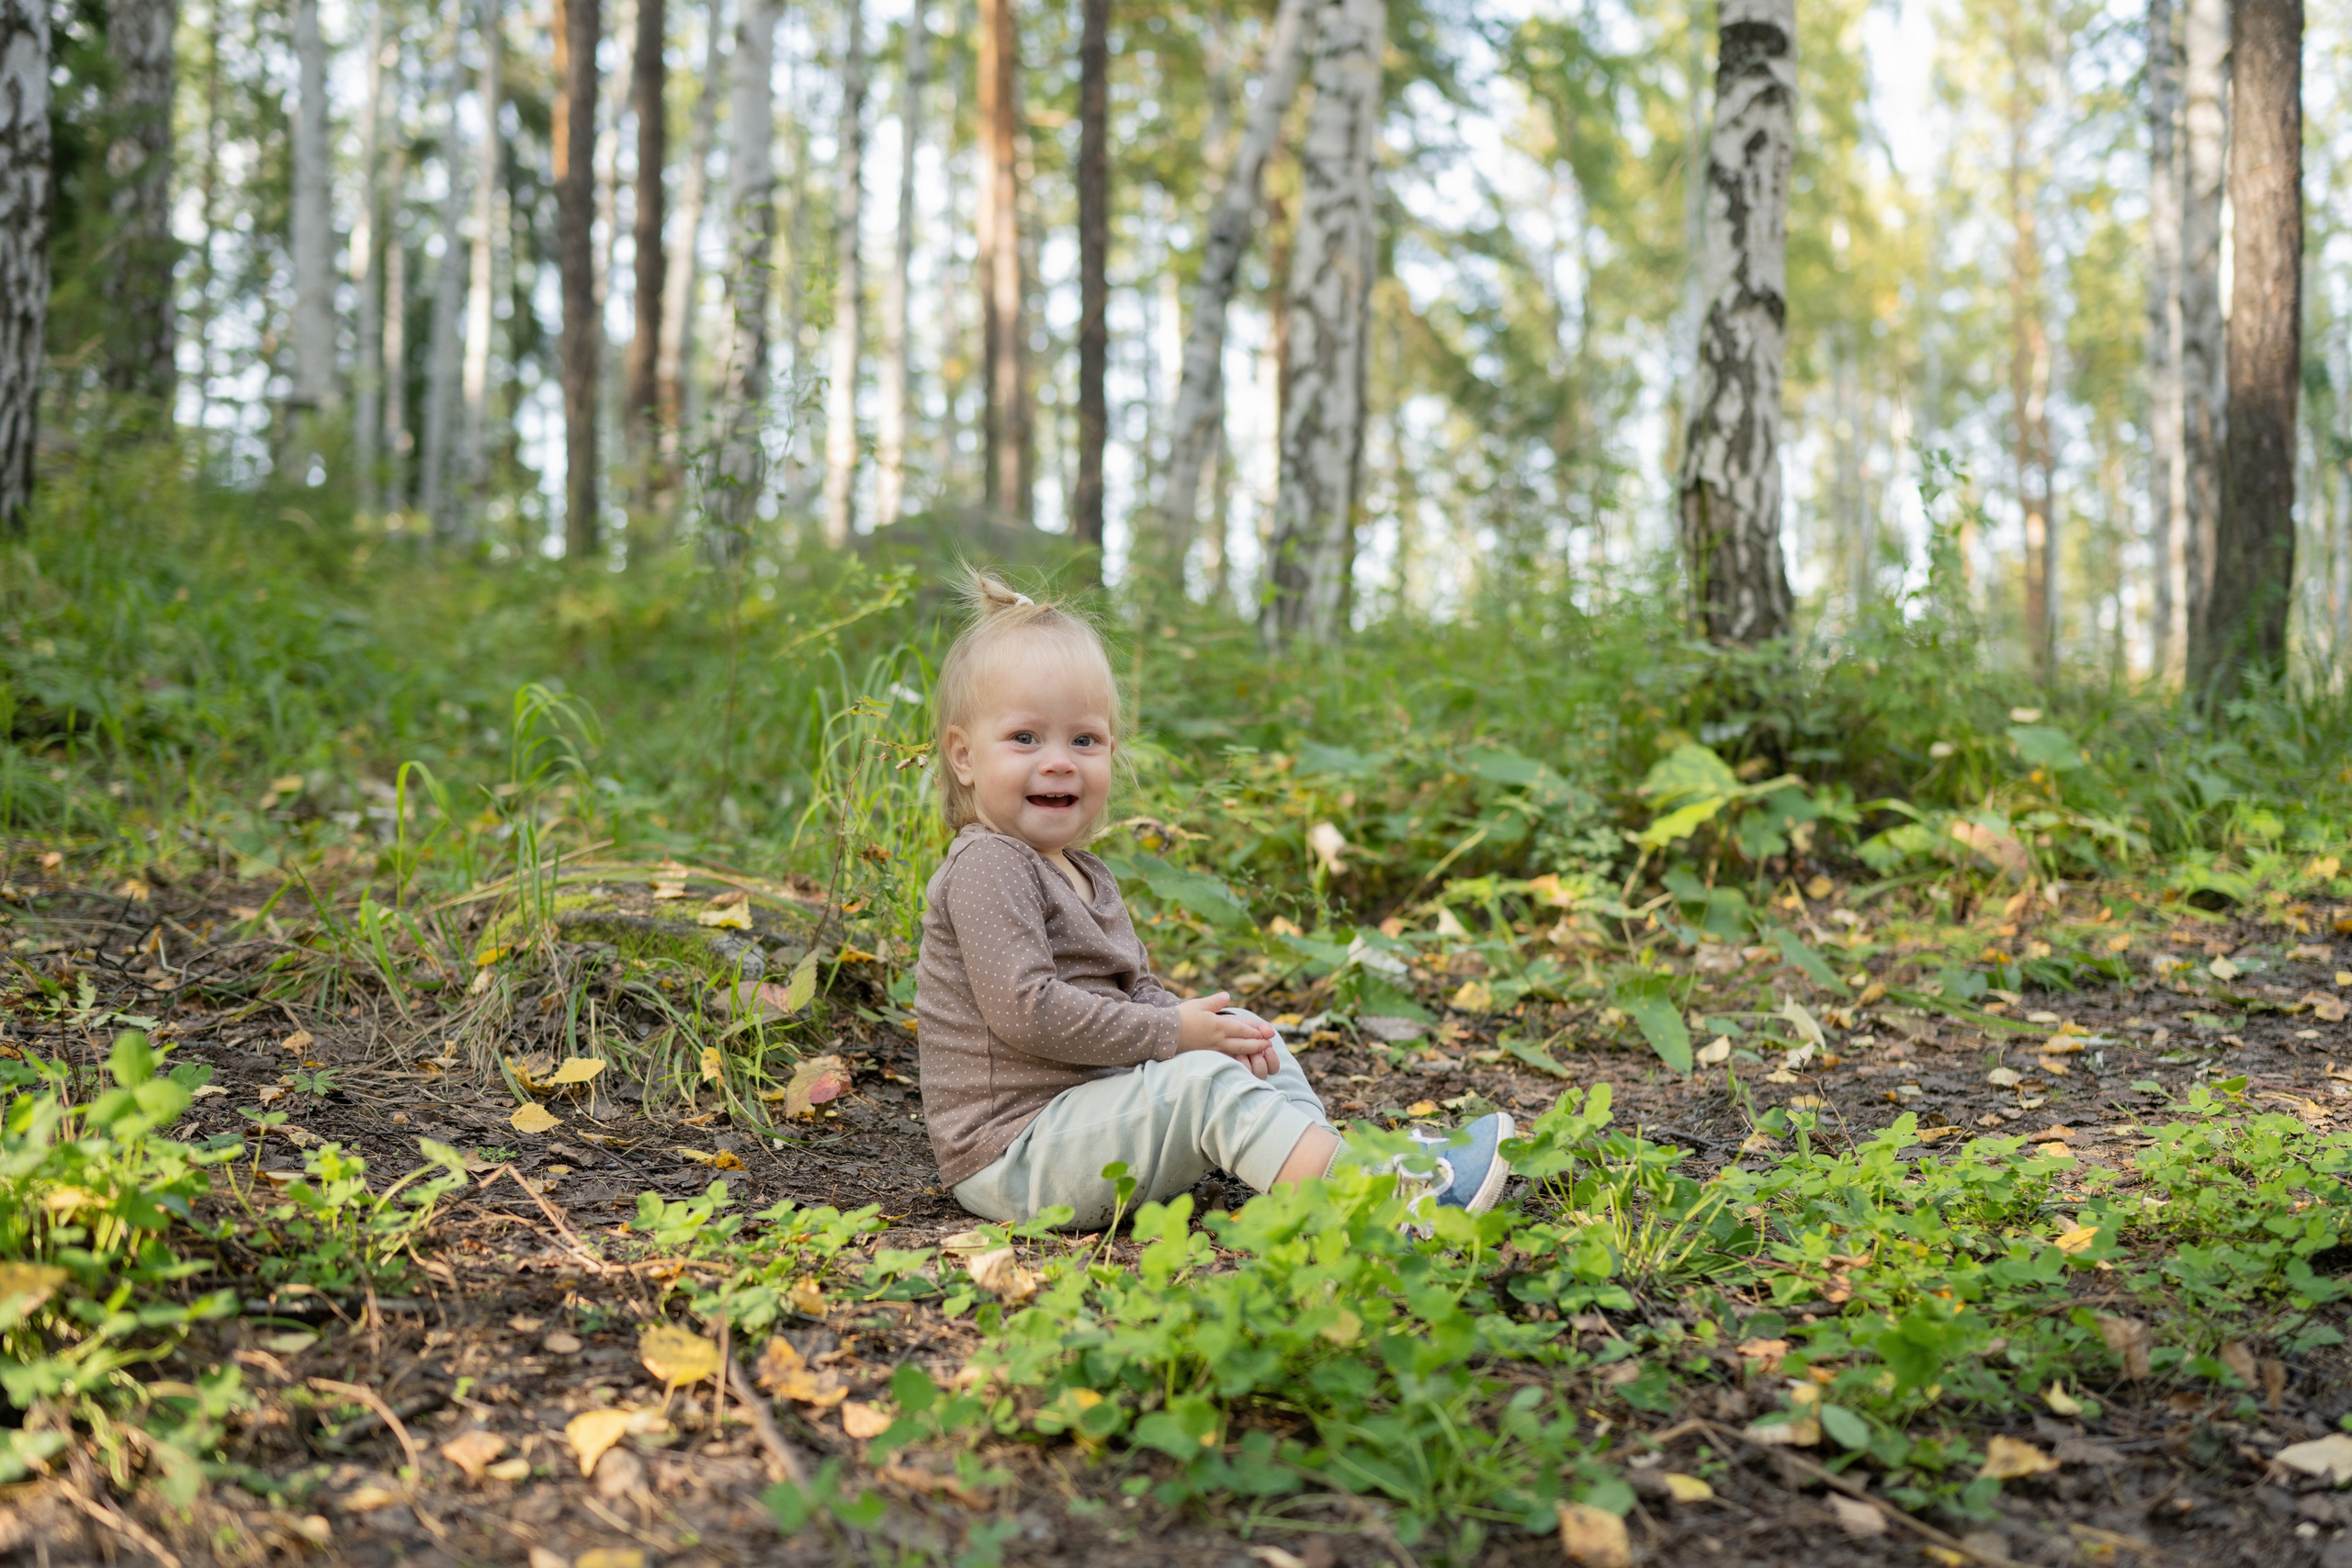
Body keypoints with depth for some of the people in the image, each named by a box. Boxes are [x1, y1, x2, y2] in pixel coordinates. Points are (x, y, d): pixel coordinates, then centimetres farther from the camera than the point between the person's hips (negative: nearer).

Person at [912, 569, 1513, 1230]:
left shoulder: (1084, 877, 17)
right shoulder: (985, 868, -15)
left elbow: (1136, 992, 19)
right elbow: (1026, 1009, -25)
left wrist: (1208, 1027, -3)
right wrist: (1173, 1033, -19)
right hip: (1012, 1159, -10)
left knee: (1249, 1038, 11)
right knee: (1203, 1083, -26)